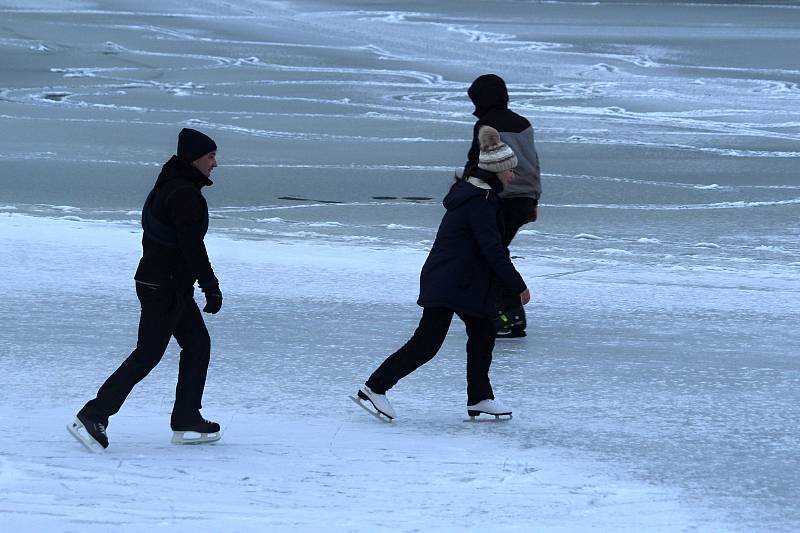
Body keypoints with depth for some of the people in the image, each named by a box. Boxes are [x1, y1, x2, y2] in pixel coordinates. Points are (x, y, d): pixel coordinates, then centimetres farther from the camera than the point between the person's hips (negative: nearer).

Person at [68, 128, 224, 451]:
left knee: (197, 343, 15)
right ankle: (93, 417, -7)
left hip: (153, 279, 10)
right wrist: (211, 287, -19)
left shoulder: (167, 188, 13)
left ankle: (186, 422, 16)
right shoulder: (185, 194, -19)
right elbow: (192, 245, -23)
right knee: (148, 354, -7)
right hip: (168, 289, -10)